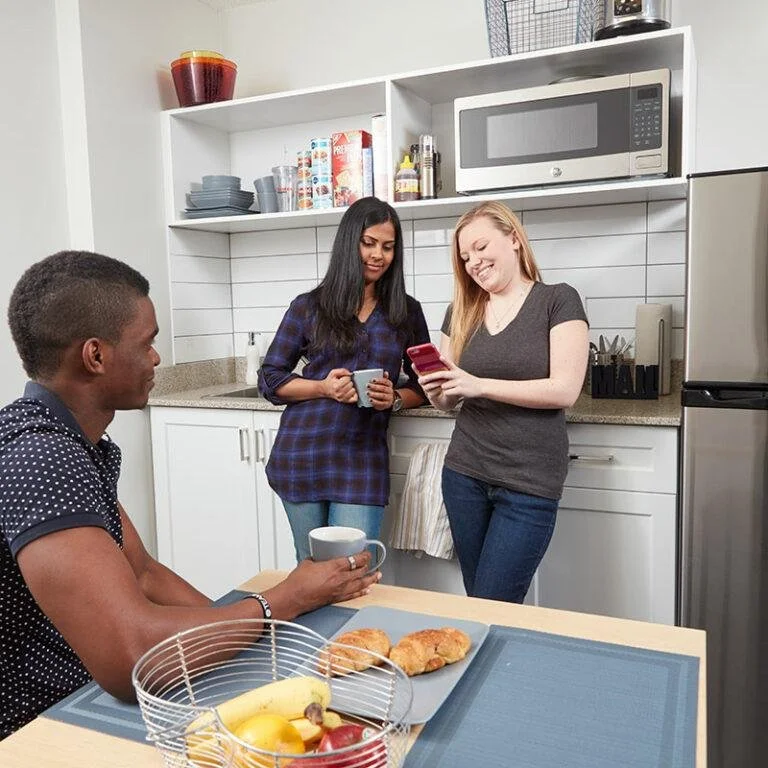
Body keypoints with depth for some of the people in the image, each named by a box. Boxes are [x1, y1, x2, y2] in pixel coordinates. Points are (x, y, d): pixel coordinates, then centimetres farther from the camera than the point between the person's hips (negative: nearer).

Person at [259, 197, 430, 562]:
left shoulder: (407, 312, 7)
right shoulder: (308, 306, 2)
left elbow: (423, 384, 12)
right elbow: (270, 378, 4)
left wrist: (395, 398, -10)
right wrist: (323, 387, -13)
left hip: (363, 459, 0)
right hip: (301, 453, 0)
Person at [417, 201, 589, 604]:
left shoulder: (558, 300, -5)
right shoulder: (461, 312, 9)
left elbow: (565, 389, -14)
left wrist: (479, 385, -19)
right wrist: (435, 390, -9)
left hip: (531, 484, -5)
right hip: (464, 476, 5)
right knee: (475, 601, 14)